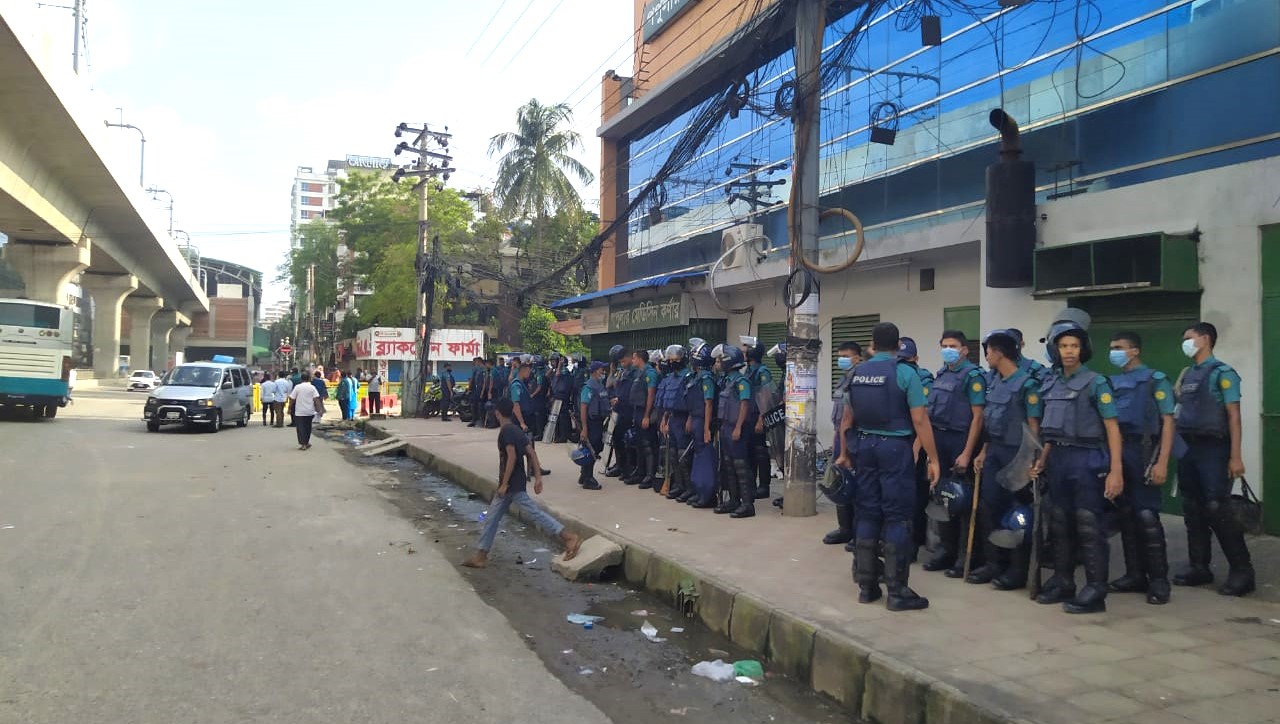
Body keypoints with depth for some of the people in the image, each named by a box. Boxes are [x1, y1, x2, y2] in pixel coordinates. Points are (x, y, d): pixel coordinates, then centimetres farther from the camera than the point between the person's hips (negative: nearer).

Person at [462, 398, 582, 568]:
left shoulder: (505, 431, -15)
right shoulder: (517, 430, 11)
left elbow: (512, 457, -24)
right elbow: (532, 453, 7)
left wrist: (504, 484, -22)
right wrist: (538, 477, 7)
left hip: (513, 485, -10)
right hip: (513, 484, 10)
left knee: (534, 513, -11)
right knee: (492, 518, 13)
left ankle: (570, 537, -12)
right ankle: (480, 555, 19)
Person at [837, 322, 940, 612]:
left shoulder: (856, 373, 7)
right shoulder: (904, 372, -8)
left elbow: (847, 419, 13)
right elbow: (919, 420, -12)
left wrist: (845, 453, 24)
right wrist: (933, 459, -6)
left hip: (865, 445, 5)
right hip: (895, 446, -5)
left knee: (866, 513, 10)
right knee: (896, 515, -1)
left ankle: (866, 585, 15)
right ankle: (897, 591, 2)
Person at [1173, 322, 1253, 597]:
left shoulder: (1222, 372, -6)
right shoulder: (1185, 374, 13)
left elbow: (1233, 415, -11)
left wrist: (1235, 457, -16)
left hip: (1212, 448, -7)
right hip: (1186, 447, 7)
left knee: (1216, 509, -8)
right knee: (1192, 510, 9)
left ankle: (1242, 570, 4)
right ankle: (1199, 567, 18)